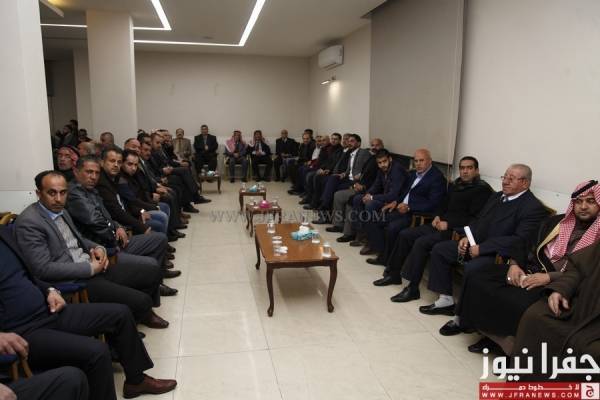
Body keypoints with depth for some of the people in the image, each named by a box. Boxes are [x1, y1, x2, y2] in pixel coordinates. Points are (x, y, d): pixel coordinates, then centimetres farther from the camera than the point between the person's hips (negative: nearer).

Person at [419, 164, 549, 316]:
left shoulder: (534, 207, -11)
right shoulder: (497, 196, 15)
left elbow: (520, 240, -21)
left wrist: (481, 248, -22)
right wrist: (467, 237, -2)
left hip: (501, 254, -9)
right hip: (476, 244, 9)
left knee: (472, 268, -35)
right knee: (439, 249, -1)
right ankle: (446, 300, 4)